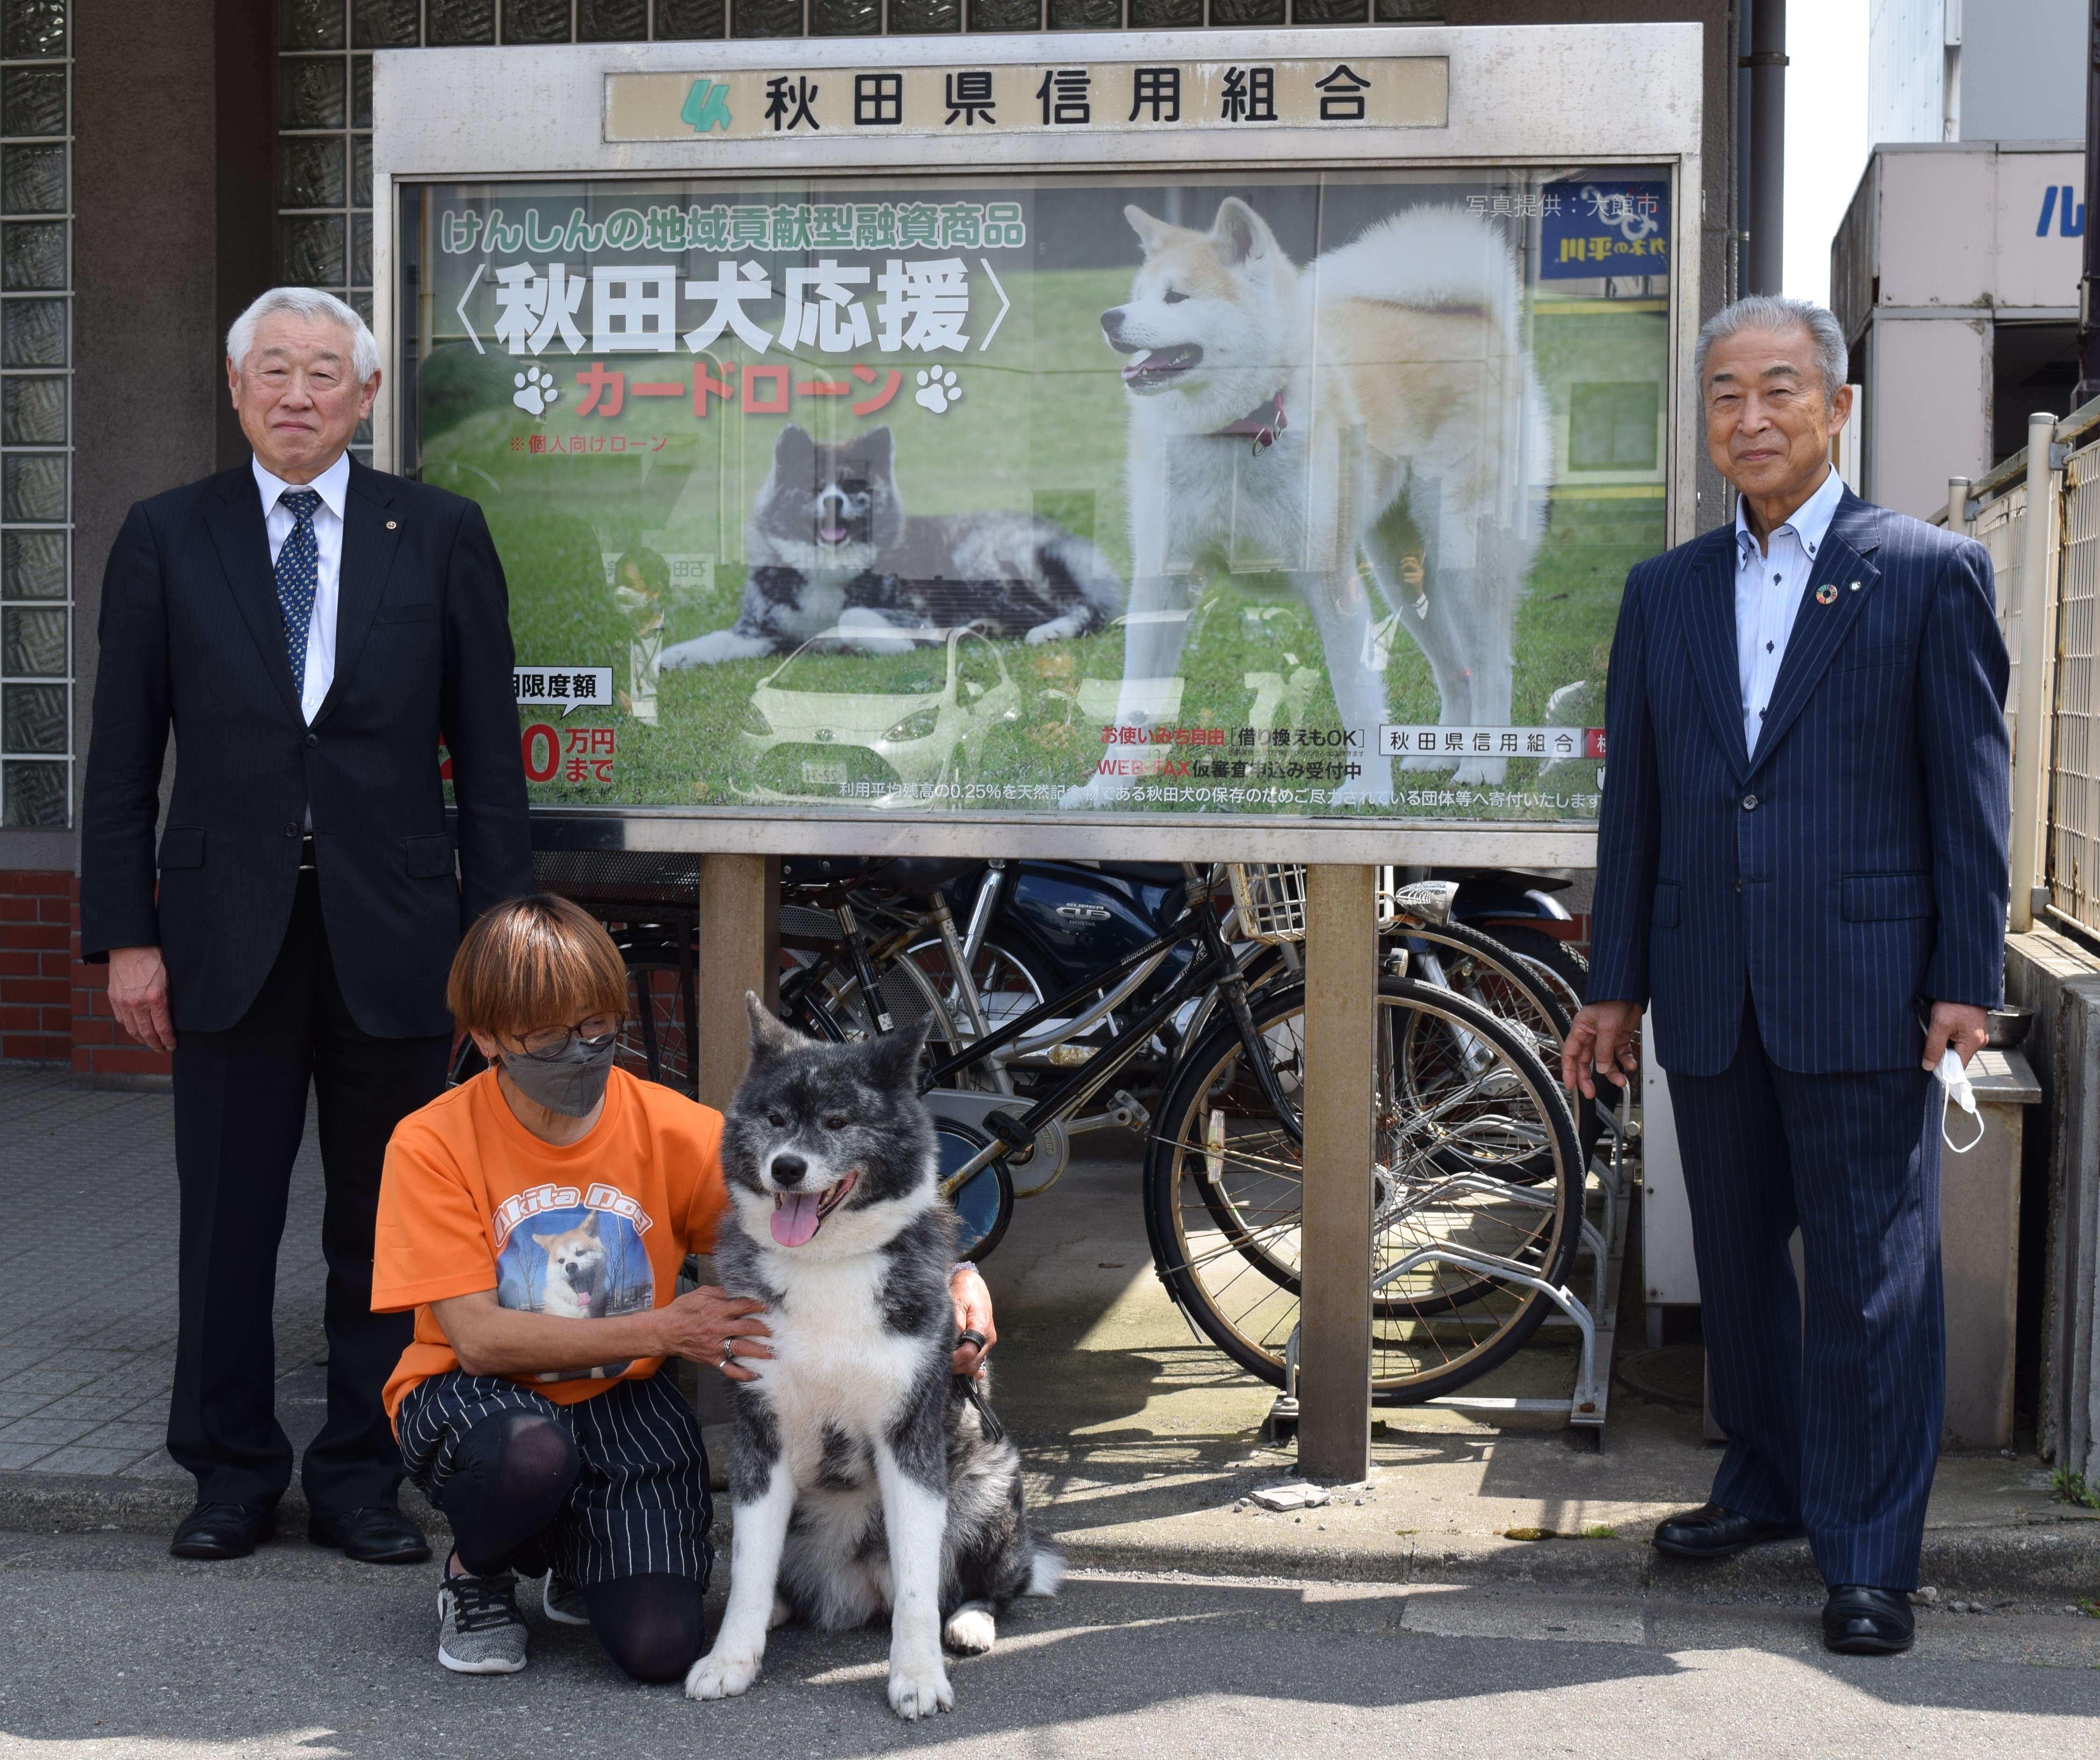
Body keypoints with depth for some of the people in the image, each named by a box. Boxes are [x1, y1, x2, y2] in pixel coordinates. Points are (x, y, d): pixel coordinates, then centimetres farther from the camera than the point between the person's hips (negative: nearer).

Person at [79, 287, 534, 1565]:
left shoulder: (442, 536, 4)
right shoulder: (167, 538, 5)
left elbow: (489, 754, 4)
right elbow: (124, 758, 5)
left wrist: (496, 932, -1)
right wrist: (125, 935, 0)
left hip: (394, 932, 0)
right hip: (229, 932, 0)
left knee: (383, 1231, 7)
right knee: (227, 1224, 7)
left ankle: (361, 1481, 21)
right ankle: (234, 1475, 23)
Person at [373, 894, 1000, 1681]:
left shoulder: (674, 1129, -8)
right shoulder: (431, 1144, -14)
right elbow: (477, 1338, -18)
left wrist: (954, 1274, -24)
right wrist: (659, 1332, -26)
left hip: (622, 1397, 2)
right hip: (477, 1397, -2)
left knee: (660, 1644, -18)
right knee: (528, 1453, -39)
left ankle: (579, 1560, 19)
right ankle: (477, 1572, -2)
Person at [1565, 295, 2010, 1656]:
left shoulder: (1932, 572, 1)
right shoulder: (1666, 591, 13)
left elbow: (1972, 786, -2)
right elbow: (1636, 796, 14)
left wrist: (1968, 979, -8)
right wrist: (1615, 984, 12)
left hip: (1866, 991, -4)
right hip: (1710, 994, 5)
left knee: (1872, 1277, 0)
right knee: (1739, 1258, 15)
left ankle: (1870, 1556, 9)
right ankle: (1770, 1483, 33)